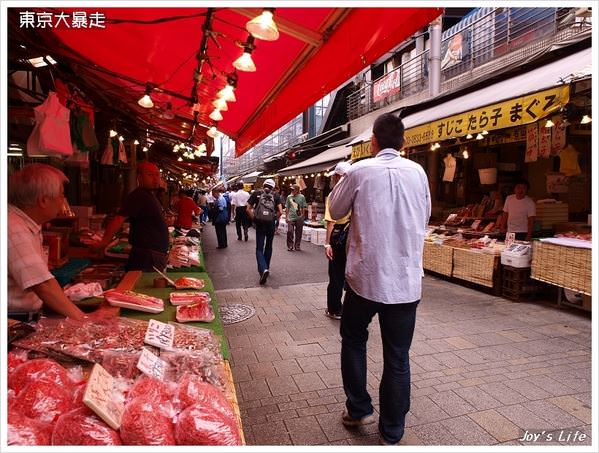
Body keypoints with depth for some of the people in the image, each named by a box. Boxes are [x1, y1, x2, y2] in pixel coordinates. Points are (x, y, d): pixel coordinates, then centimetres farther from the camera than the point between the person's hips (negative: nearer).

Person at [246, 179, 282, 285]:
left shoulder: (256, 194, 5)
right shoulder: (275, 196, 7)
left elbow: (248, 209, -2)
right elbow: (280, 212, -5)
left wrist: (254, 219, 8)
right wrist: (274, 219, 10)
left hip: (260, 224, -1)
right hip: (271, 224, 2)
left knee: (259, 249, 0)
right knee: (268, 247, 20)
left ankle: (263, 269, -22)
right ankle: (266, 268, 29)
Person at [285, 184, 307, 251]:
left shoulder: (302, 197, 3)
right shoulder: (289, 197, 8)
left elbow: (304, 207, 6)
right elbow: (287, 208, 13)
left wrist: (302, 214, -3)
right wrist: (286, 216, 9)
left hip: (299, 218, -1)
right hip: (291, 218, 1)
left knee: (298, 233, 5)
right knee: (290, 232, -6)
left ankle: (297, 246, 18)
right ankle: (290, 246, 6)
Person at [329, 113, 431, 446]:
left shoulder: (360, 171, -7)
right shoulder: (418, 172, 2)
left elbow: (336, 210, 7)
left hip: (366, 276, -2)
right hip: (407, 280, 2)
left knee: (353, 340, 22)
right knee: (398, 357, 12)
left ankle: (359, 409, 31)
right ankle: (391, 433, 26)